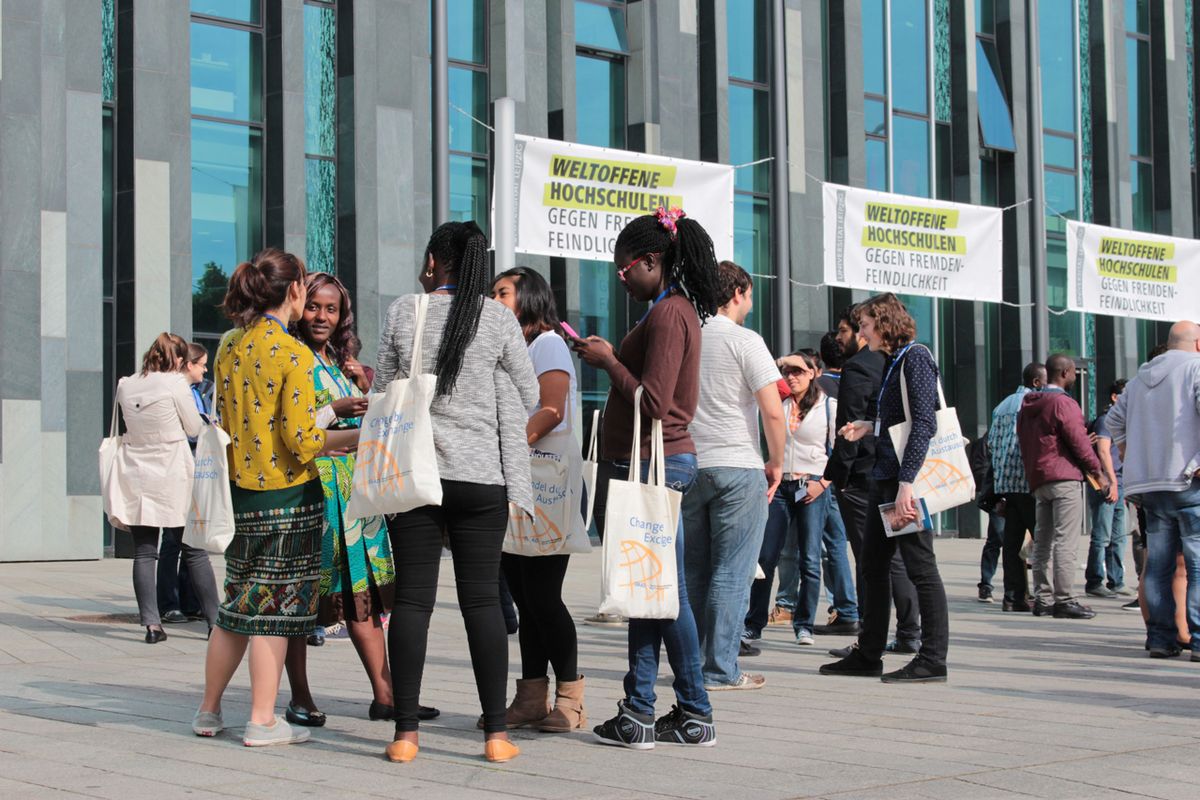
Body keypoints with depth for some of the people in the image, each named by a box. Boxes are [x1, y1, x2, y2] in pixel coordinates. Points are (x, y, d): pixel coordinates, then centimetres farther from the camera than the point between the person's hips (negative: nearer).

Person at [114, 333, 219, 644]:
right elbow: (195, 428, -1)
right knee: (195, 552, 4)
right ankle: (215, 621, 6)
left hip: (137, 476, 3)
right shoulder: (175, 384, -10)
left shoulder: (125, 385, 2)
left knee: (144, 553, 4)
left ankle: (151, 623, -2)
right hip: (173, 478, -3)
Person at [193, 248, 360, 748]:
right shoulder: (292, 354, -15)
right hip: (286, 493, -7)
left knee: (238, 605, 16)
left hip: (240, 490, 7)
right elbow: (302, 442, -17)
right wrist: (358, 437, -5)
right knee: (273, 609, 1)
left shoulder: (230, 346, 6)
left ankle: (209, 711, 22)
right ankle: (263, 721, 5)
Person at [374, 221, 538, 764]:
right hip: (481, 475, 0)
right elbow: (528, 397, 7)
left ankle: (406, 733, 4)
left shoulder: (403, 313, 0)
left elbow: (382, 394, 6)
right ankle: (496, 733, 5)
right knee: (482, 599, 4)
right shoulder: (498, 318, -1)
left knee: (411, 599, 4)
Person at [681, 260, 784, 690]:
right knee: (731, 573, -1)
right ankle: (720, 670, -1)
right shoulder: (745, 341, -7)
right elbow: (773, 412, -13)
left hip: (686, 468, 6)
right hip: (737, 467, -5)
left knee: (693, 570, 12)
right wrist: (777, 463, 0)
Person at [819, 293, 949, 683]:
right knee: (873, 565, 12)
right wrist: (868, 428, 15)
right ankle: (868, 654, 20)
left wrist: (906, 483, -24)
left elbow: (924, 422, -19)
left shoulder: (915, 357, -10)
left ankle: (932, 659, 0)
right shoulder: (893, 361, 18)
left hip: (908, 481, -10)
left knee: (920, 567, -5)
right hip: (886, 478, 10)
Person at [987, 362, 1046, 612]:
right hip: (1028, 479, -8)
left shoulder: (1003, 405, 19)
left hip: (1003, 481, 8)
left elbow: (991, 442, 17)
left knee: (1012, 539, 6)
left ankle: (1013, 595, 4)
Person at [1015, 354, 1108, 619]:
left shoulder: (1028, 406, 17)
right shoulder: (1063, 403, -10)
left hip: (1037, 479, 9)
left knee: (1043, 540, 10)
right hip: (1064, 478, -9)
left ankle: (1042, 598, 10)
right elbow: (1079, 441, -12)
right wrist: (1098, 473, -4)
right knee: (1065, 540, -10)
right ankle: (1064, 600, -13)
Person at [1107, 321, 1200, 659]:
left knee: (1158, 564, 9)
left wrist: (1130, 455, 26)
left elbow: (1114, 419, 25)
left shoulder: (1141, 377, 19)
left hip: (1148, 484, 6)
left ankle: (1160, 637, 9)